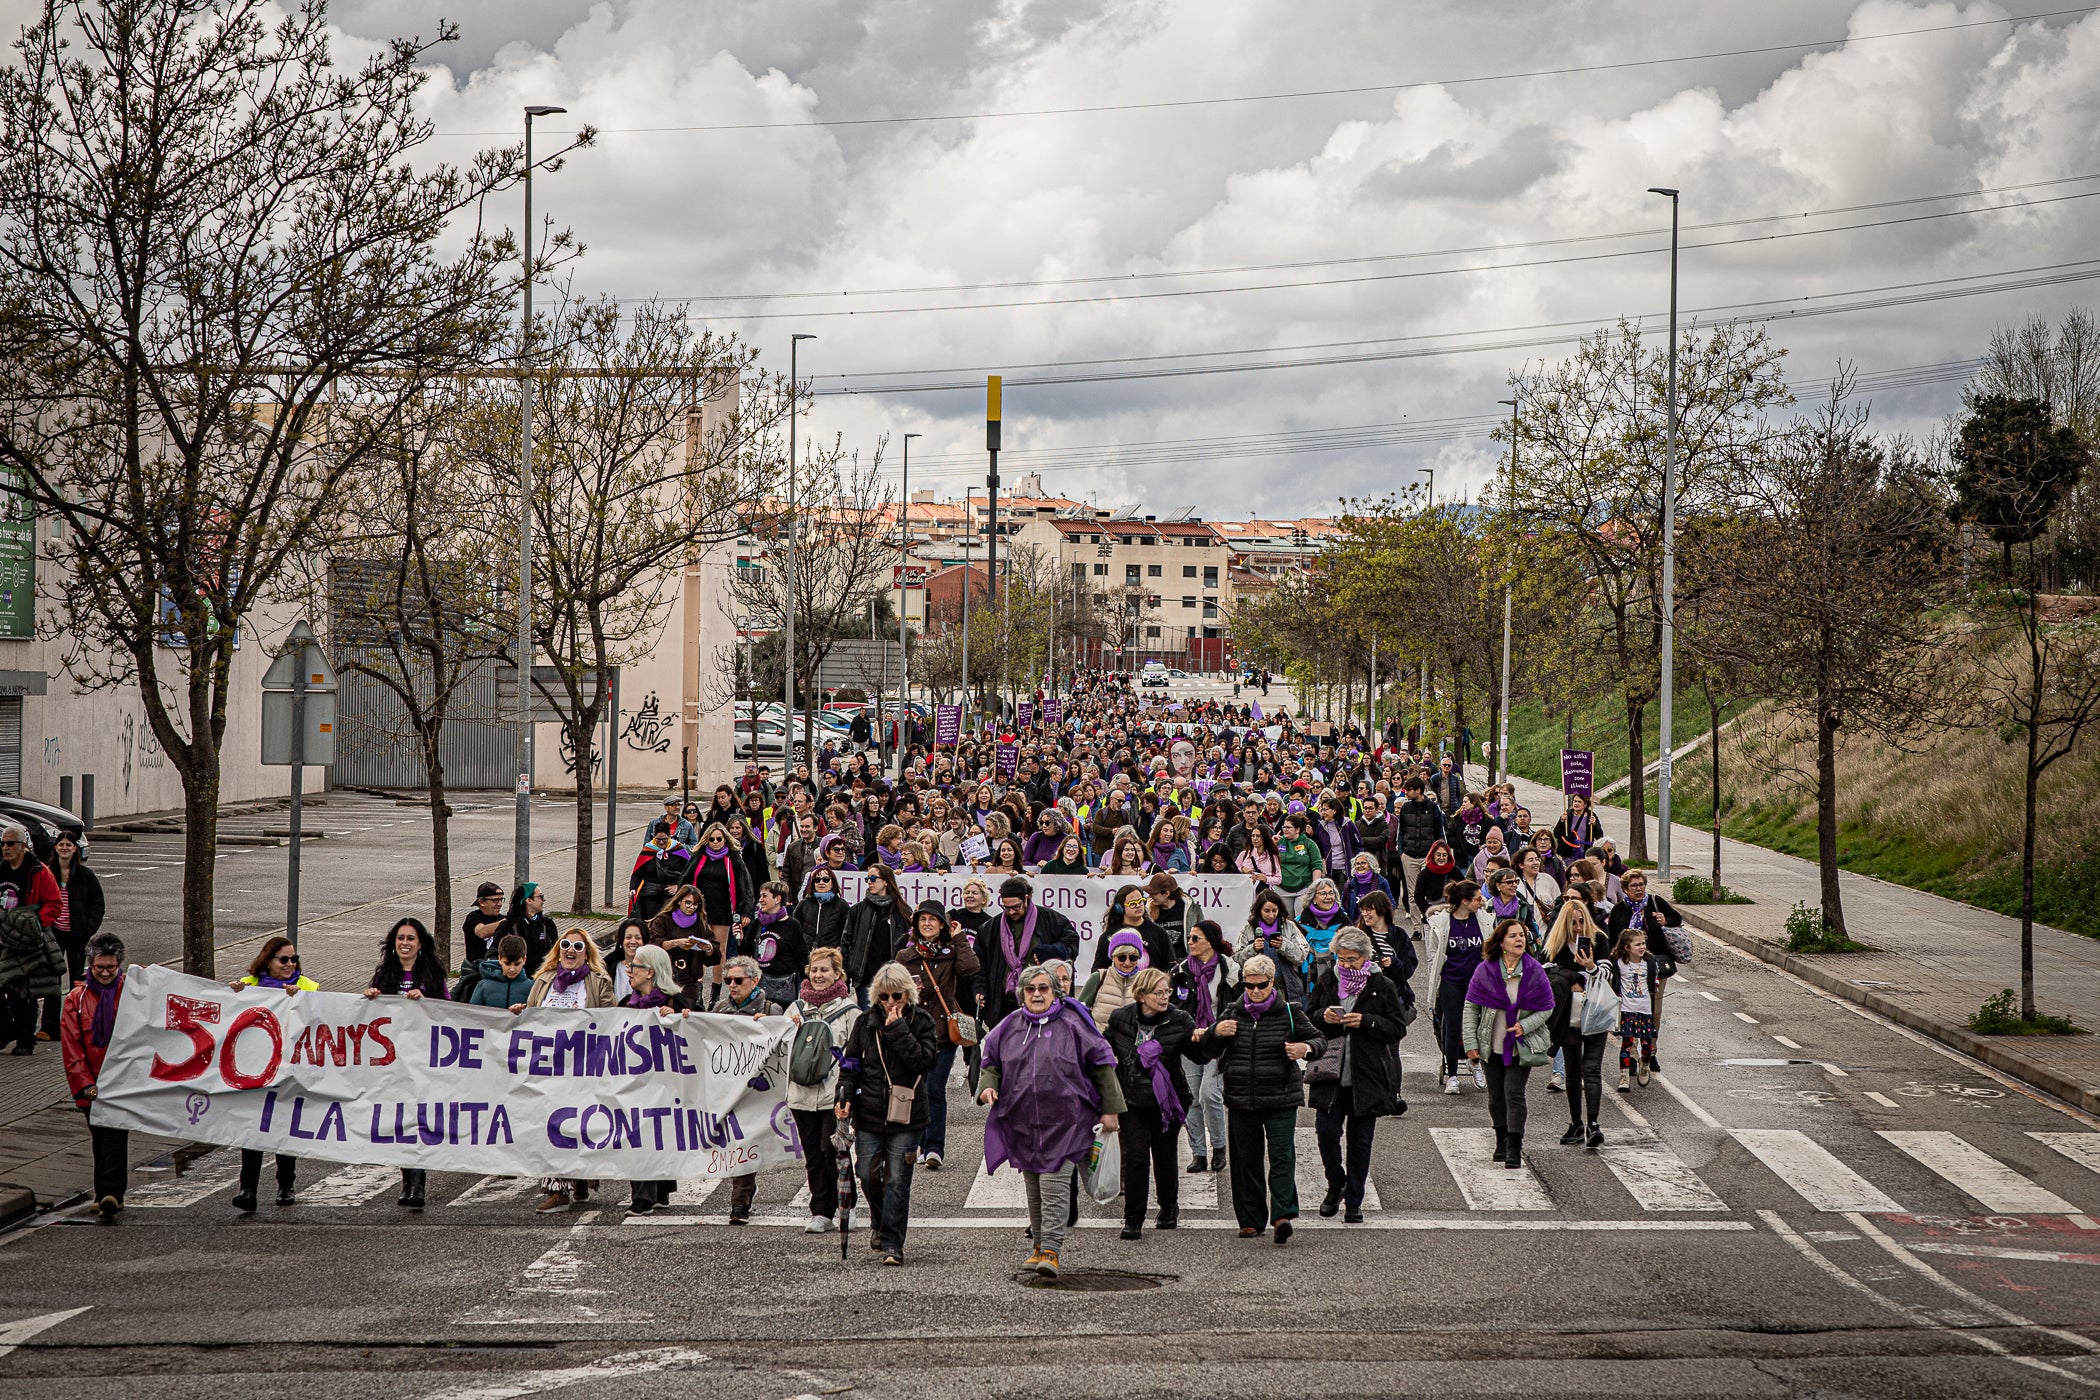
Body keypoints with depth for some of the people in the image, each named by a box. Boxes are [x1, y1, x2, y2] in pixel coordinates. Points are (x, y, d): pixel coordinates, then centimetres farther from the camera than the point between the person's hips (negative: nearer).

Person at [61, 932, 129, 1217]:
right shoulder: (76, 1000, 5)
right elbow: (71, 1048, 2)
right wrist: (86, 1085, -6)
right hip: (92, 1084, 3)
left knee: (114, 1136, -14)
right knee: (100, 1138, 8)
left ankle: (109, 1193, -20)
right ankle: (108, 1196, 16)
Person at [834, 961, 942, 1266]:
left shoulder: (922, 1022, 0)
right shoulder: (866, 1023, 6)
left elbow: (922, 1060, -14)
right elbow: (851, 1063, 9)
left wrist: (898, 1029, -15)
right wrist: (845, 1097, -4)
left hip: (905, 1117, -2)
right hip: (869, 1114, 3)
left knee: (897, 1180, -5)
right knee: (869, 1176, 7)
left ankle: (891, 1243, -2)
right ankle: (880, 1223, 34)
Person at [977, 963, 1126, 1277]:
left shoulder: (1073, 1024, -2)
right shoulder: (1009, 1027, 8)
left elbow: (1102, 1064, 2)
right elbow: (991, 1062, 19)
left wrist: (1110, 1109, 1)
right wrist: (987, 1086, -3)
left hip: (1063, 1121, -4)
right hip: (1022, 1121, 4)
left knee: (1055, 1185, -12)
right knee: (1033, 1187, 13)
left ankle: (1051, 1250, -15)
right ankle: (1039, 1244, 26)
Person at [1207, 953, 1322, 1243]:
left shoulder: (1288, 1013, 1)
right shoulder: (1233, 1012, 8)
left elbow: (1320, 1040, 6)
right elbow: (1207, 1048, 16)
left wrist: (1306, 1048, -17)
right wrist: (1216, 1032, -6)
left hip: (1280, 1099, -3)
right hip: (1241, 1099, 3)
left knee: (1282, 1156, -12)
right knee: (1245, 1160, 6)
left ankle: (1283, 1216, -18)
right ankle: (1251, 1220, 14)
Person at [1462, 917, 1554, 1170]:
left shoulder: (1534, 971, -5)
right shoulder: (1485, 970, -5)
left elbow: (1546, 1008, 0)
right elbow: (1471, 1007, 0)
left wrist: (1524, 1025, -15)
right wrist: (1471, 1043, -3)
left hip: (1521, 1046, -2)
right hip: (1492, 1045, 2)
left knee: (1514, 1093, -10)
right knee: (1496, 1096, 11)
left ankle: (1514, 1150, -9)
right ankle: (1502, 1142, 29)